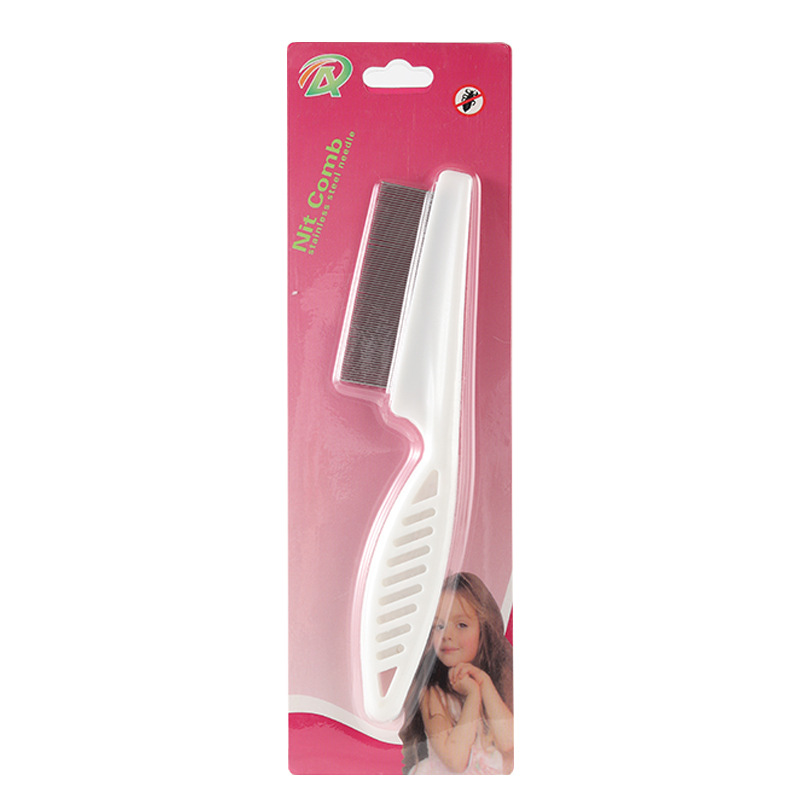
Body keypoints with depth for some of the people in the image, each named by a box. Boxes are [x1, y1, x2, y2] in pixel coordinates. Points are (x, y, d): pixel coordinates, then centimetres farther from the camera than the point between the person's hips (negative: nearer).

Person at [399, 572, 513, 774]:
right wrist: (473, 694, -14)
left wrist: (485, 683, -12)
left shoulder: (500, 679, 3)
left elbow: (508, 742, -7)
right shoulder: (431, 692, -8)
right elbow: (455, 760, -15)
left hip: (497, 781, 2)